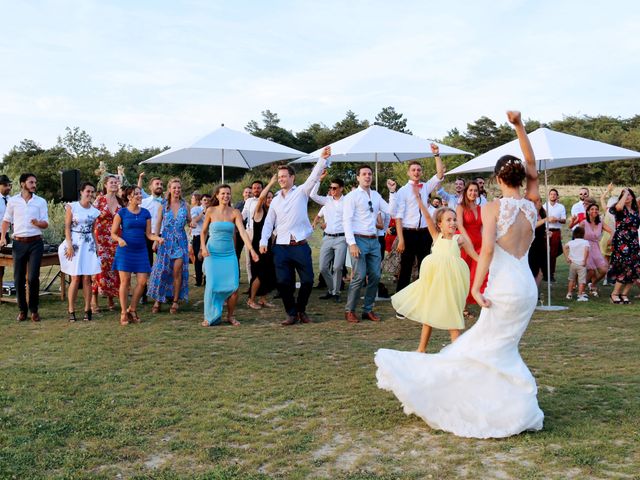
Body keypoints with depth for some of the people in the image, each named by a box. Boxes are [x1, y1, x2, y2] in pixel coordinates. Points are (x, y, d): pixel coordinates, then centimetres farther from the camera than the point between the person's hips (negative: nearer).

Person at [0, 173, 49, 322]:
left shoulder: (41, 201, 4)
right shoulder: (13, 201, 6)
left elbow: (46, 224, 2)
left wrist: (38, 223, -20)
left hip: (35, 243, -1)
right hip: (19, 243, 1)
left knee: (33, 277, -8)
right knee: (18, 278, 4)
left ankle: (34, 310, 6)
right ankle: (22, 310, 16)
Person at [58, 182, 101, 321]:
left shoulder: (94, 211, 10)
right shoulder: (72, 207, -2)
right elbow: (67, 227, -4)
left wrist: (96, 246, 12)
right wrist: (69, 245, -11)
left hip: (89, 245, 4)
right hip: (74, 243, -3)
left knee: (87, 278, 3)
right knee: (75, 278, -4)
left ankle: (87, 310, 8)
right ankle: (71, 310, 4)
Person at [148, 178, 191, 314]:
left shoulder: (184, 205, 6)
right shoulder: (163, 205, 4)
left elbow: (190, 222, 13)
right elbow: (158, 223, 5)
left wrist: (191, 223, -11)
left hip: (180, 241, 0)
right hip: (166, 240, 0)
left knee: (177, 271, -4)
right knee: (161, 270, -2)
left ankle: (175, 301, 4)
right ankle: (158, 301, 7)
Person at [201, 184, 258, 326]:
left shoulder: (235, 212, 0)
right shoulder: (211, 211, 0)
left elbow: (242, 232, -12)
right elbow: (203, 232, 9)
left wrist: (251, 249, -24)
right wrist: (203, 247, -7)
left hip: (229, 254, 1)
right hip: (212, 253, -1)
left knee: (234, 287, -6)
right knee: (212, 286, -4)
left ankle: (230, 316, 15)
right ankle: (210, 317, 16)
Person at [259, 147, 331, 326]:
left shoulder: (301, 192, 4)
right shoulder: (276, 200, 15)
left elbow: (314, 177, -9)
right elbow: (269, 222, 15)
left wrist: (322, 159, -23)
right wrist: (263, 241, 2)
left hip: (301, 246, -3)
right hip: (281, 247, 3)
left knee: (307, 280, -1)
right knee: (283, 282, -1)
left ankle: (301, 310, 22)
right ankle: (291, 314, 14)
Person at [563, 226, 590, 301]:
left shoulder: (571, 242, 8)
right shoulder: (585, 242, -3)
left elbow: (564, 248, 0)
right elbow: (586, 250, -19)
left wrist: (567, 258, 3)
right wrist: (584, 260, -15)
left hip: (572, 263, 4)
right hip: (581, 264, -4)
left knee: (571, 279, 19)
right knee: (581, 280, -3)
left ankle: (569, 293, 23)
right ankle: (580, 295, -8)